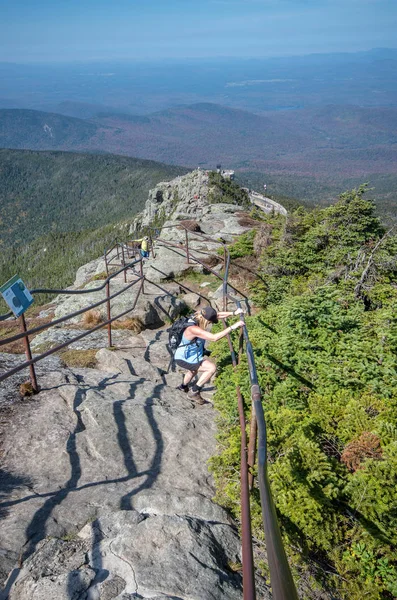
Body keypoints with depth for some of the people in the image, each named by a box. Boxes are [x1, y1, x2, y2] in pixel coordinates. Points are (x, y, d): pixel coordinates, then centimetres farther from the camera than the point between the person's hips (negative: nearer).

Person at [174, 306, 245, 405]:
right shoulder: (193, 329, -37)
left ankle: (183, 387, 63)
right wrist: (232, 327, -40)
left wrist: (234, 313, -16)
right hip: (183, 359, -10)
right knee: (212, 367, -18)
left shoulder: (199, 316, -13)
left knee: (195, 369, 37)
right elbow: (214, 338, -42)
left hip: (188, 354, 10)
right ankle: (193, 392, -6)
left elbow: (219, 315, -6)